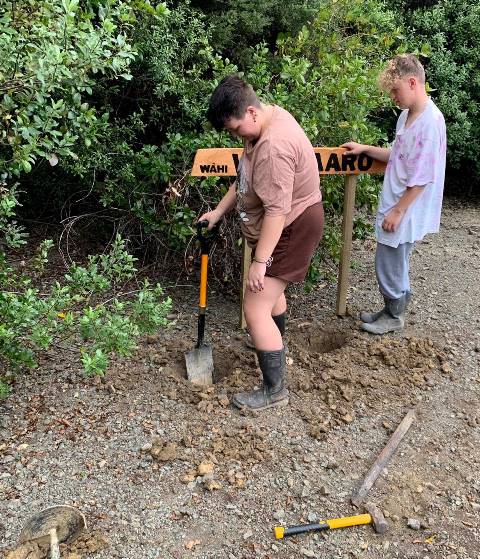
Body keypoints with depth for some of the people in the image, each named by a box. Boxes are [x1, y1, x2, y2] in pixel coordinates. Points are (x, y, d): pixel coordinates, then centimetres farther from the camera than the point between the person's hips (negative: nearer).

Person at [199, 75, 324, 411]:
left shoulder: (274, 147, -31)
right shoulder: (269, 116, 4)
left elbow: (276, 212, -31)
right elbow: (246, 178, 13)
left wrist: (259, 261, -27)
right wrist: (219, 211, 12)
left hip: (291, 230, -11)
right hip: (281, 226, 11)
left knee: (255, 309, -9)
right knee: (270, 289, 29)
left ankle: (275, 390, 3)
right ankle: (276, 342, 54)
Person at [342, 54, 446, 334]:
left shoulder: (431, 121, -20)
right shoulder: (407, 115, 8)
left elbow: (423, 178, -21)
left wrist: (397, 211, -18)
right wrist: (365, 149, 12)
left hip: (406, 211, -8)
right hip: (395, 205, 8)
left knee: (390, 266, 3)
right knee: (393, 264, 18)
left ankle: (394, 316, 23)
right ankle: (392, 310, 34)